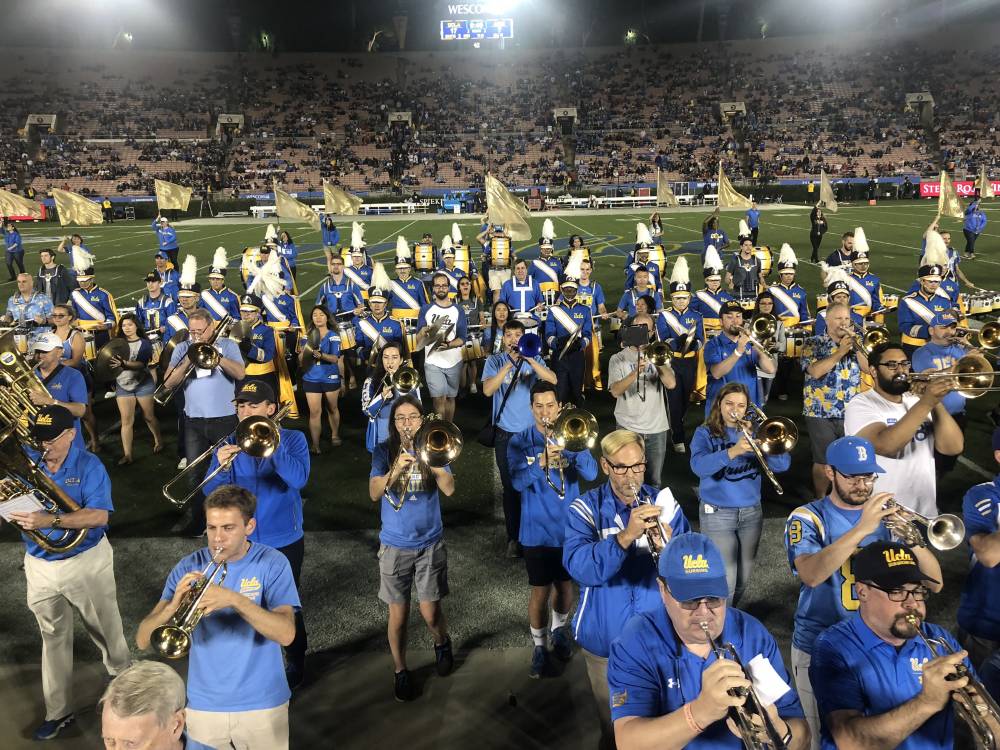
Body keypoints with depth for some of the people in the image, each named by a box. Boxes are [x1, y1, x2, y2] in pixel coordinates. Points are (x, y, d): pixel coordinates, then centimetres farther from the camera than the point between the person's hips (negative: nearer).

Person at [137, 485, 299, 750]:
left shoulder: (272, 564, -11)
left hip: (262, 705, -1)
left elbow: (286, 634, -22)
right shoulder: (188, 567, -5)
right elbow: (142, 640, -9)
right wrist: (173, 606, -28)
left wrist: (234, 599, -33)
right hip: (203, 706, 2)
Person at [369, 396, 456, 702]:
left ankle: (442, 644, 38)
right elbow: (374, 493, -16)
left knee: (430, 612, 5)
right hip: (394, 545, 0)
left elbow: (449, 489, -14)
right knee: (398, 614, 7)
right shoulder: (384, 452, -3)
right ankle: (400, 671, 29)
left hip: (430, 543, 0)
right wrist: (396, 470, -31)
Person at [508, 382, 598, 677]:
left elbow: (591, 473, -15)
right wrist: (541, 463, -38)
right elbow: (518, 482, -20)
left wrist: (570, 448, -31)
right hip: (537, 530, -2)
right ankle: (540, 647, 23)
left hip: (569, 527, 2)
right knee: (540, 591, 3)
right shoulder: (519, 442, -7)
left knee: (565, 584, 18)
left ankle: (559, 629, 43)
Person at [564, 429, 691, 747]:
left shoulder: (664, 503, -3)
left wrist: (668, 547, -29)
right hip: (606, 642, -1)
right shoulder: (585, 509, -10)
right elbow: (580, 568, -25)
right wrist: (626, 536, -38)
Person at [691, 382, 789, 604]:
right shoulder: (705, 433, -6)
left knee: (743, 578, 15)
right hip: (717, 514, -4)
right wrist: (733, 451, -38)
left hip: (752, 512, 4)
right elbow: (699, 466, -25)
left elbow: (782, 465, -6)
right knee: (724, 580, -8)